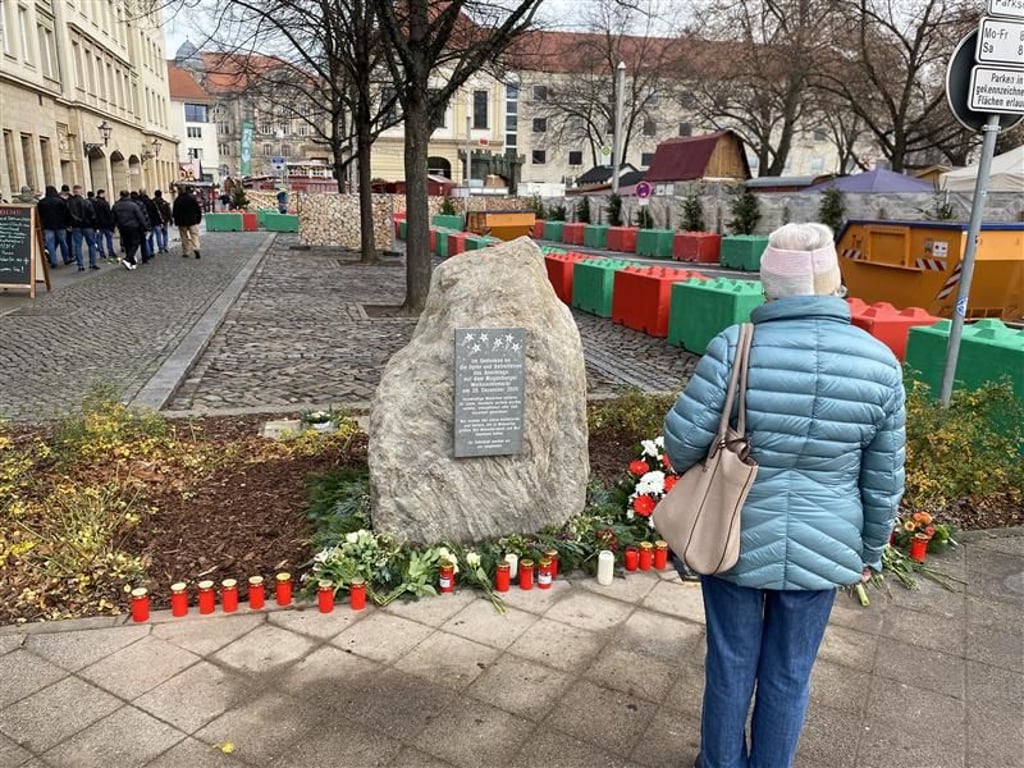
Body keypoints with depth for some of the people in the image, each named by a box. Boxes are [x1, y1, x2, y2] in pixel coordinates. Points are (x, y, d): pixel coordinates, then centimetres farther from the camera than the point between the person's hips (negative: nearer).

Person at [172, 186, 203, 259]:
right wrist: (198, 219, 8)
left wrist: (176, 221, 11)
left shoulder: (177, 200, 0)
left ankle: (186, 252, 9)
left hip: (182, 222, 1)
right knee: (194, 235, 0)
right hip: (192, 221, -1)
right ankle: (196, 248, -23)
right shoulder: (192, 199, -4)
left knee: (184, 237, 8)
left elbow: (175, 212, 3)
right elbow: (198, 210, -2)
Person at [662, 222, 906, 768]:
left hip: (737, 540, -1)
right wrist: (870, 551, 14)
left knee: (731, 664, 19)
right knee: (789, 675, 21)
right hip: (821, 550, 2)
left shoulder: (736, 348, -20)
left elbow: (681, 441, -16)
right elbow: (883, 480, -1)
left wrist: (694, 471, 8)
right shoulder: (879, 362, -10)